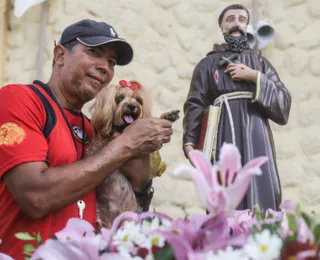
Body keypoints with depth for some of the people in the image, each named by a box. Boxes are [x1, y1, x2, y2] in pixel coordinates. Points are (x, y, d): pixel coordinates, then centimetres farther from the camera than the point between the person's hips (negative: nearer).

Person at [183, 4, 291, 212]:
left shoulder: (260, 62, 17)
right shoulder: (207, 64, 13)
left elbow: (284, 103, 7)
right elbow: (194, 106, 3)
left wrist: (255, 77, -5)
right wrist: (190, 143, -11)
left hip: (256, 141, 2)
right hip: (224, 141, -1)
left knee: (262, 204, -6)